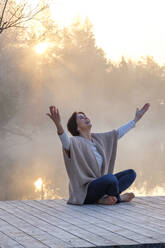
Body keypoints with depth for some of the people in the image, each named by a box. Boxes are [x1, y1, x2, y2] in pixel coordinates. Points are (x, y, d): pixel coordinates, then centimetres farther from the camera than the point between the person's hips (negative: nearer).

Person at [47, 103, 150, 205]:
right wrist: (59, 126, -57)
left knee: (131, 173, 4)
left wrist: (136, 119, 25)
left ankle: (103, 199, -12)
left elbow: (118, 133, 22)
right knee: (110, 178, -35)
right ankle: (118, 197, -3)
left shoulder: (97, 138, 12)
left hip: (100, 183, 9)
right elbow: (66, 141, -36)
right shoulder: (75, 142, -13)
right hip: (85, 191, -8)